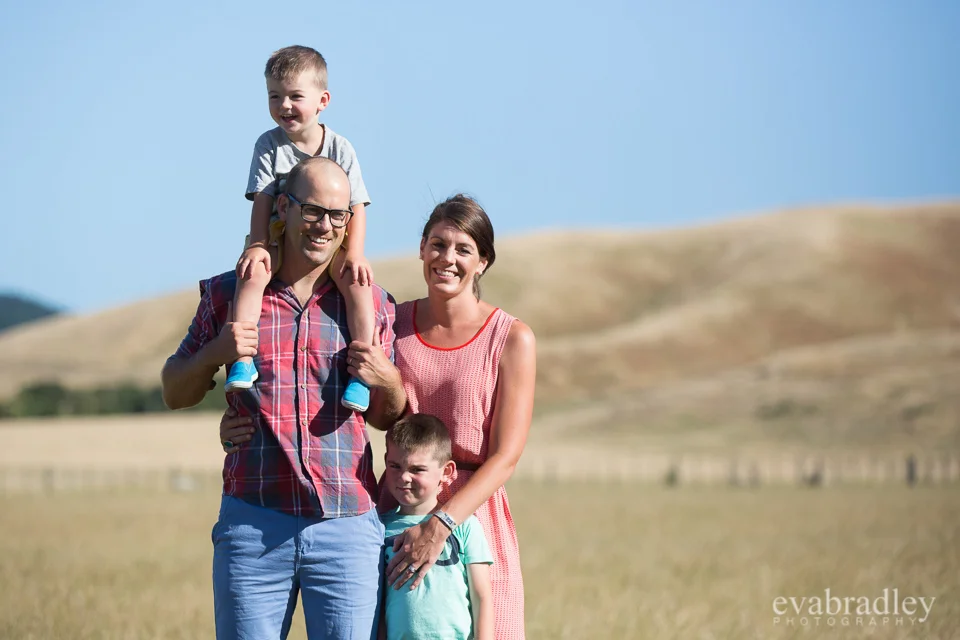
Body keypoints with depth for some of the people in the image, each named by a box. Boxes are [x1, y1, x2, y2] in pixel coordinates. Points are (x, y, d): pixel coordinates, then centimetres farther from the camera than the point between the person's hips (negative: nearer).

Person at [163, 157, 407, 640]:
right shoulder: (229, 295, 8)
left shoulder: (372, 303, 10)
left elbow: (389, 418, 16)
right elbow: (175, 394, 14)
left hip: (347, 527, 1)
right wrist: (215, 353, -6)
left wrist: (385, 379, -6)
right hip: (252, 523, 0)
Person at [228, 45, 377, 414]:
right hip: (280, 239, 0)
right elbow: (262, 202, -6)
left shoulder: (339, 148, -2)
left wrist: (354, 254, -18)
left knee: (357, 280, -28)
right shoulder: (269, 145, -2)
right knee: (253, 271, -32)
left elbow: (357, 208, -4)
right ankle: (242, 359, -35)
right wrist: (257, 245, -21)